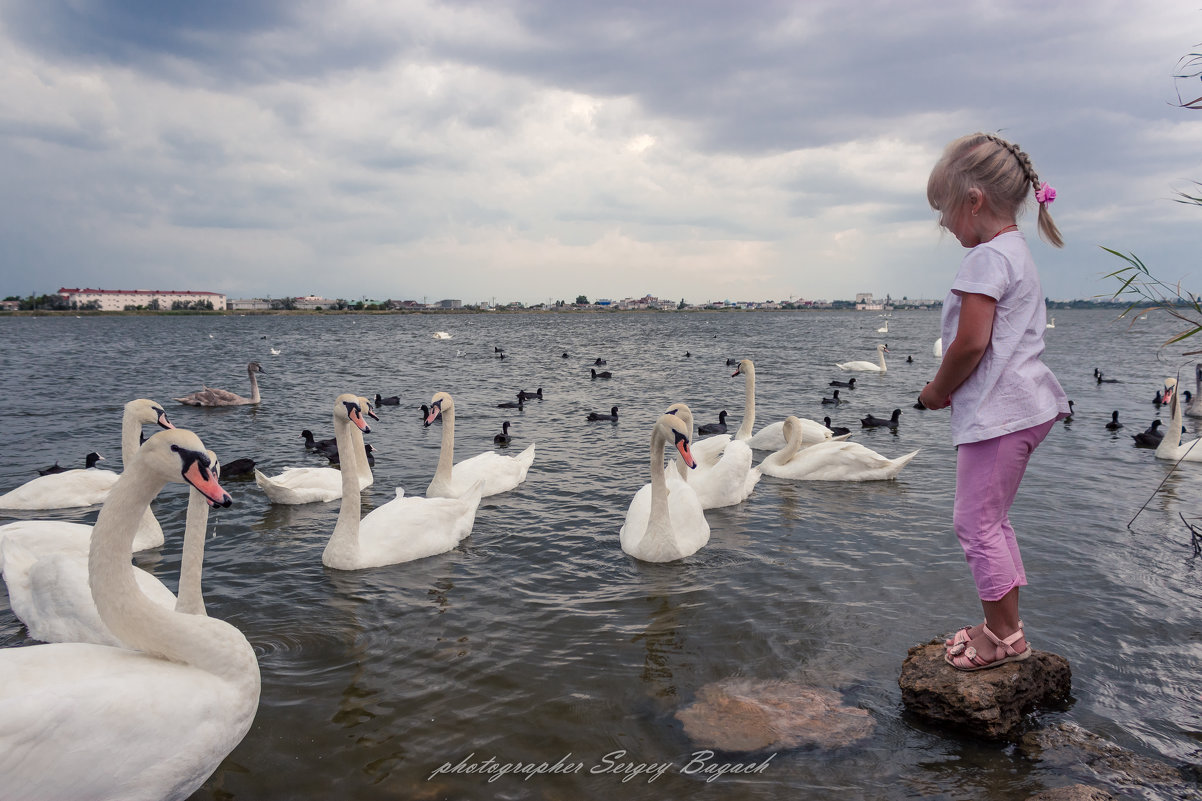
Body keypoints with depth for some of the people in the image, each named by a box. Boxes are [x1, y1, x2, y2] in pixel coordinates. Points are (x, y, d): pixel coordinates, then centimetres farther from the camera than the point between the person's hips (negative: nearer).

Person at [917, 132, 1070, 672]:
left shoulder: (986, 258, -15)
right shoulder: (1016, 253, 18)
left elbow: (970, 344, -22)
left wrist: (937, 390, -6)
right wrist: (951, 386, 12)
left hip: (996, 412, -11)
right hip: (1022, 407, 11)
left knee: (975, 522, -2)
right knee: (991, 519, 18)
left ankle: (1004, 635, 9)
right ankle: (1003, 626, 27)